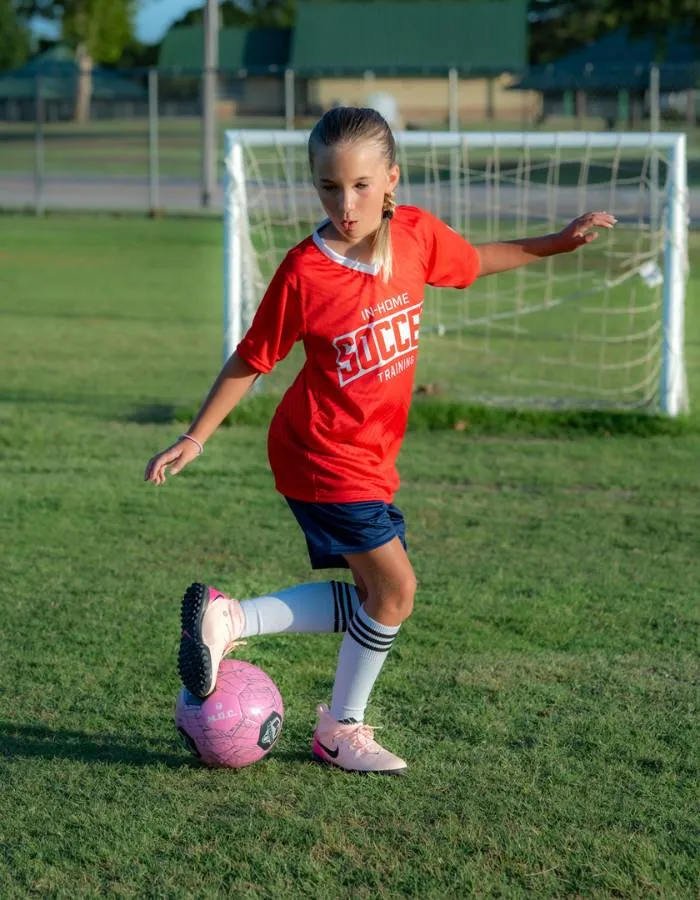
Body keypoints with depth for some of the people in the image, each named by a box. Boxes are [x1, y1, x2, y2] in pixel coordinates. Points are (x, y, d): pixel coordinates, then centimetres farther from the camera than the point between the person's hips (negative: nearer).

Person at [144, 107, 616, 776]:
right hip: (324, 456, -7)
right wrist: (194, 439, -9)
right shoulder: (304, 271, -20)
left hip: (370, 455, 7)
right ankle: (342, 731, 11)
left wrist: (557, 242, 13)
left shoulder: (415, 234, -5)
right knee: (394, 589, -5)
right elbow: (250, 361, -9)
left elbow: (475, 261, 17)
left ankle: (230, 619, 13)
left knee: (375, 594, 8)